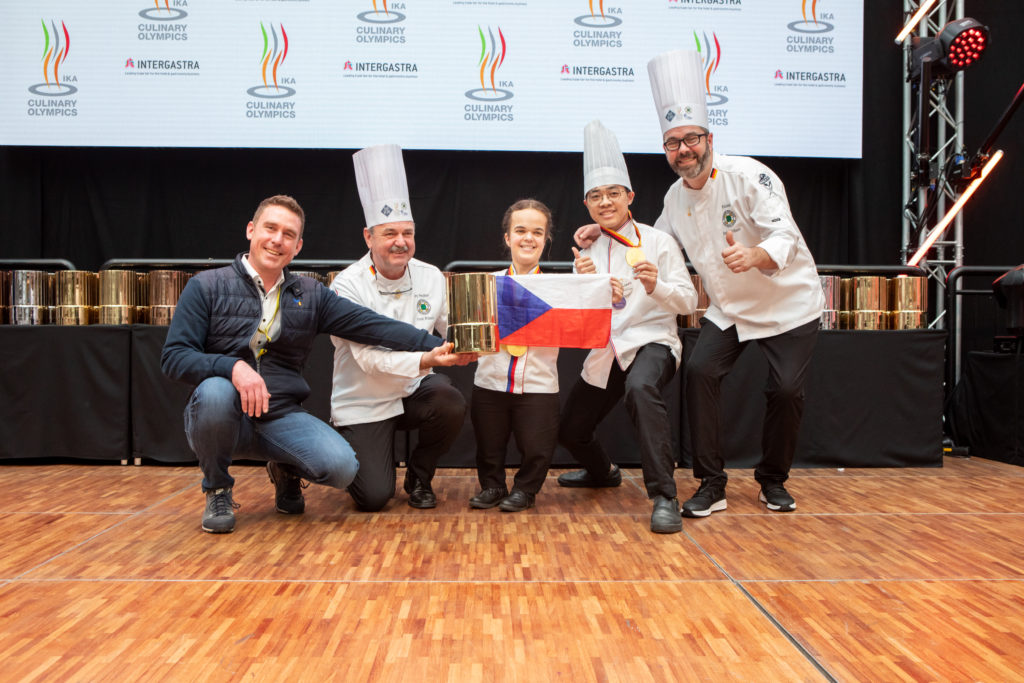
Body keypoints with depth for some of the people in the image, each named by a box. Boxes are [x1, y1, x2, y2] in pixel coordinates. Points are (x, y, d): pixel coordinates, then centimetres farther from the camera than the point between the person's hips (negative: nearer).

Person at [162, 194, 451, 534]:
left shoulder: (311, 295, 8)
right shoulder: (207, 287, 0)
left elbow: (371, 325, -3)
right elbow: (174, 357, -7)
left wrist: (434, 345, -14)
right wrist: (233, 367, -25)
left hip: (281, 418, 2)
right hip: (220, 416, -1)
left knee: (342, 467, -22)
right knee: (216, 392, -36)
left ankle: (286, 471, 16)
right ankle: (217, 490, -4)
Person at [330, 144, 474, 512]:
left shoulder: (431, 278, -2)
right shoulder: (348, 285, -16)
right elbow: (369, 358, -24)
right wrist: (428, 359, -37)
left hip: (413, 391, 4)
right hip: (363, 403, -3)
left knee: (451, 402, -30)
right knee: (374, 498, -13)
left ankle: (419, 478, 1)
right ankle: (355, 453, 25)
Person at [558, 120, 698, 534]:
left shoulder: (657, 242, -5)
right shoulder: (587, 251, 7)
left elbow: (688, 303, -9)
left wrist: (655, 287, -28)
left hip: (651, 343, -5)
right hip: (604, 352, 6)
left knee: (640, 387, -40)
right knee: (569, 431, 12)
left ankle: (664, 497, -32)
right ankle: (602, 472, 47)